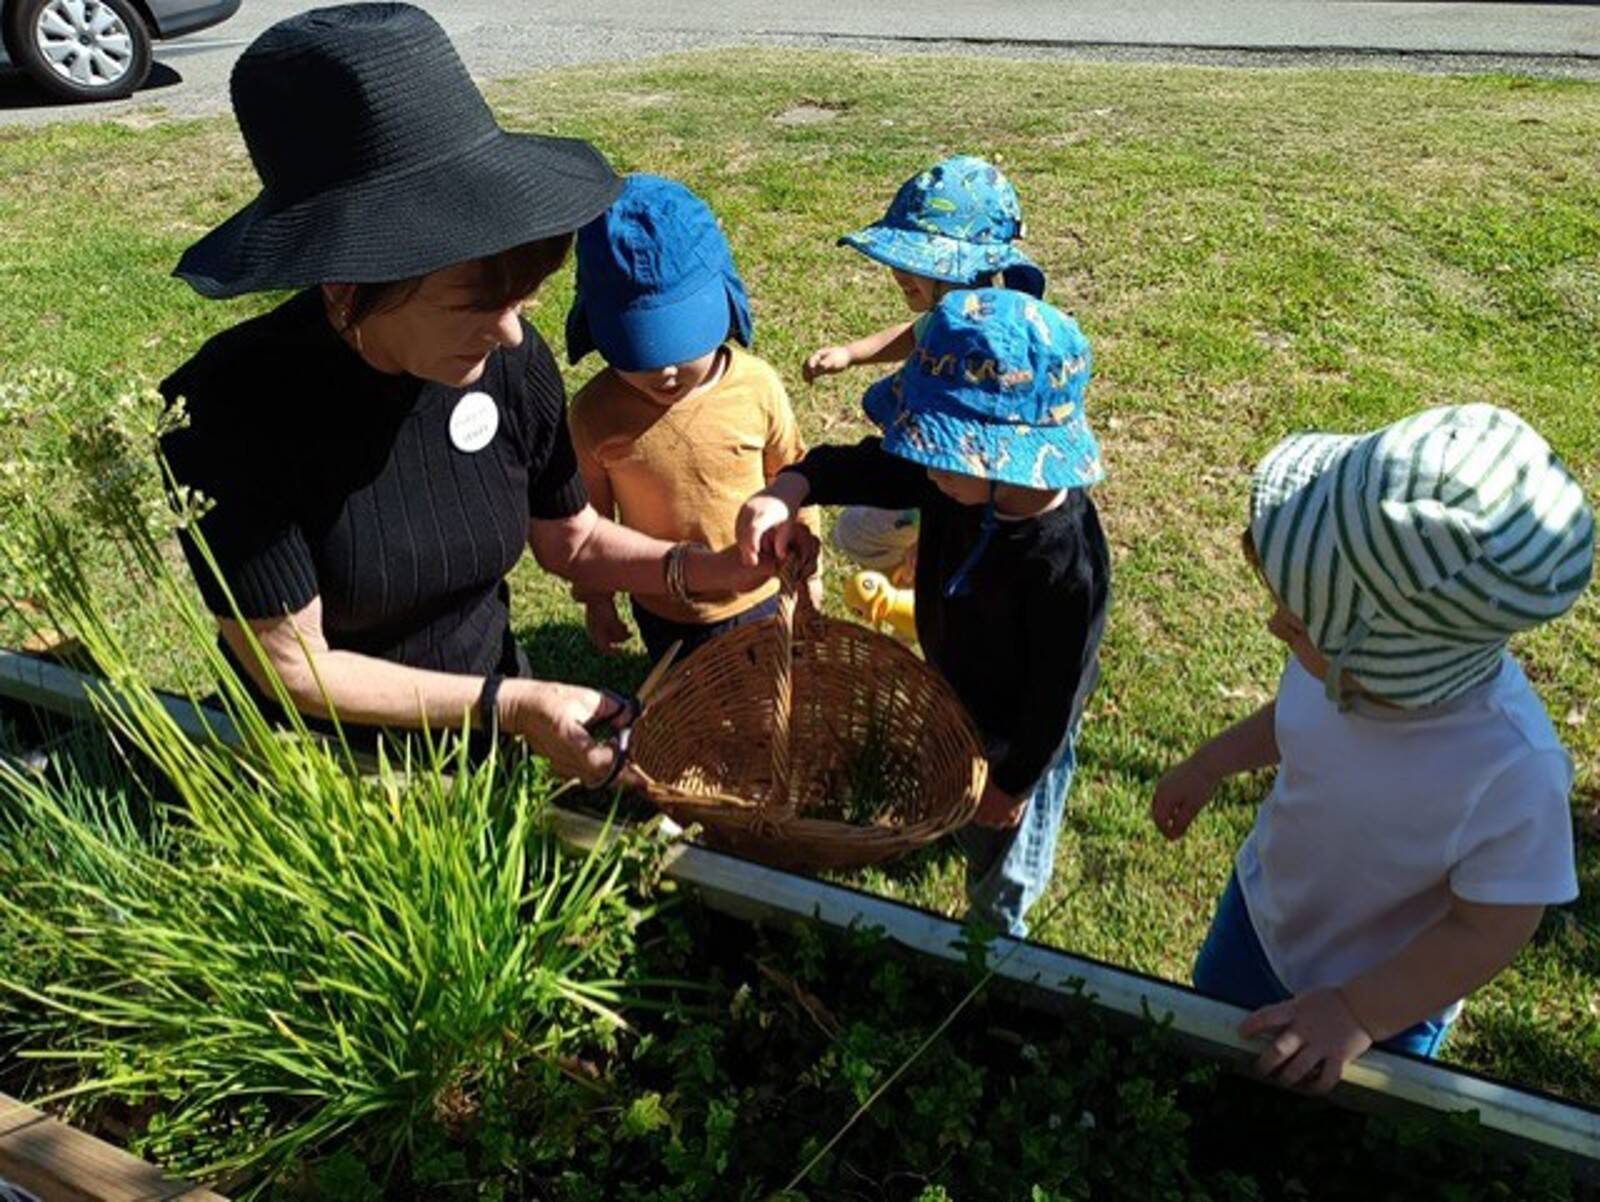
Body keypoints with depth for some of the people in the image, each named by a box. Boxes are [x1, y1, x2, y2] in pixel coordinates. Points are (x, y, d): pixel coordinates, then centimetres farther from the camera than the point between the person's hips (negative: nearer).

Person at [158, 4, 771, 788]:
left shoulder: (512, 361, -17)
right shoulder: (230, 413, -29)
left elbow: (570, 542, -2)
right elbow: (293, 668, -22)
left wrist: (700, 567, -17)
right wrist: (513, 707, -24)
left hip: (491, 719, 4)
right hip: (324, 766, -4)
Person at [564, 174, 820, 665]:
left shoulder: (757, 388, -22)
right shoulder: (594, 413, -22)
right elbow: (589, 513, -6)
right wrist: (596, 598, 5)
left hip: (758, 598, 0)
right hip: (662, 614, 0)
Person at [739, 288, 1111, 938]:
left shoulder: (1064, 566, -43)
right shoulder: (965, 480, -24)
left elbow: (1056, 692, -30)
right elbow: (874, 468, -11)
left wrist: (1017, 780, -15)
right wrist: (792, 487, -31)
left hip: (1015, 734, -6)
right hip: (952, 691, 6)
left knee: (1001, 847, 26)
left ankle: (998, 934, 57)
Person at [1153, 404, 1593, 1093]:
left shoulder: (1513, 774, -42)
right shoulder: (1354, 652, -27)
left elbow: (1488, 931, -26)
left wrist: (1358, 1015, -27)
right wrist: (1209, 765, 7)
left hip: (1382, 1001, -5)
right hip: (1261, 910, 5)